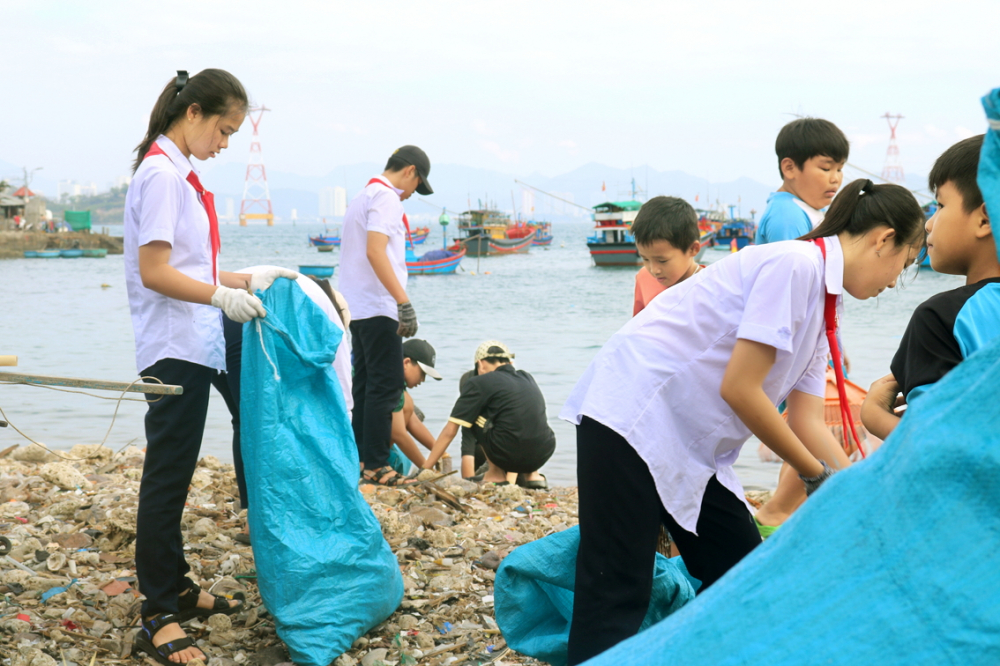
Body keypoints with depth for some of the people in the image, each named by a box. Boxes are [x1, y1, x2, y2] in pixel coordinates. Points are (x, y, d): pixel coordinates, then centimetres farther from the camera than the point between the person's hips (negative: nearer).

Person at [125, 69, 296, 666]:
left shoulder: (179, 175, 15)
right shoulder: (162, 174, -14)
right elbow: (154, 273, -20)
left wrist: (248, 279, 10)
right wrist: (225, 295, -16)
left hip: (196, 347, 10)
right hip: (174, 351, -10)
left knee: (172, 478, 17)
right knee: (167, 478, -3)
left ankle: (177, 588, 30)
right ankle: (159, 618, 5)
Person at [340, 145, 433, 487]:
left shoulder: (361, 197, 21)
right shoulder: (386, 197, -10)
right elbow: (375, 252, -23)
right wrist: (404, 302, -27)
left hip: (357, 308, 10)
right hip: (378, 309, -10)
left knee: (367, 384, 13)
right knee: (386, 385, -8)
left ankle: (360, 458, 16)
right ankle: (376, 465, -7)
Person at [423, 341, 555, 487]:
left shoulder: (480, 383, 5)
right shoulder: (527, 378, 21)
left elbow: (450, 431, 6)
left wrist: (425, 469, 14)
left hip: (511, 456, -5)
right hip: (544, 456, 5)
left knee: (473, 416, 18)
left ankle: (496, 474, 14)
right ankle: (532, 475, 20)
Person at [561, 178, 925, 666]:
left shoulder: (821, 303, 14)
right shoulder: (795, 264, -15)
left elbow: (808, 422, 15)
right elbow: (740, 389, -19)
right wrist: (817, 475, -6)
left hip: (690, 445, 10)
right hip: (633, 414, -10)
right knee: (616, 598, -10)